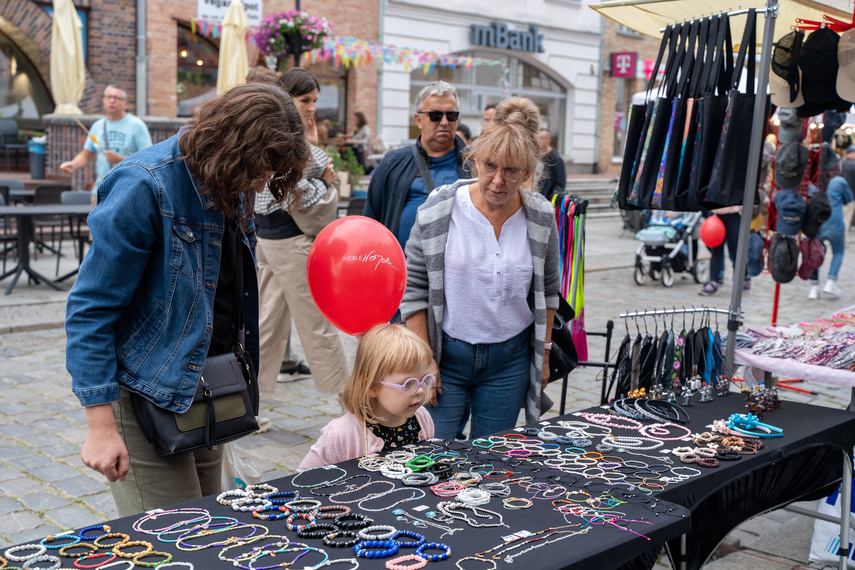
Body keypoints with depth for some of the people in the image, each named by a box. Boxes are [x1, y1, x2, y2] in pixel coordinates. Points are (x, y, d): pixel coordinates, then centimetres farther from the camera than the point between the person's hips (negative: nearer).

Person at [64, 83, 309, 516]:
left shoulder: (230, 186, 5)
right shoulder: (144, 187, -19)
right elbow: (90, 309, -17)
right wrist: (101, 426, -19)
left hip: (208, 388, 8)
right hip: (147, 394, -8)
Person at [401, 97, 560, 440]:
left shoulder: (541, 218, -2)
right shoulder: (439, 210, -9)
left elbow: (548, 292, 11)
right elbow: (413, 289, -5)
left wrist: (544, 353, 10)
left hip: (510, 360, 2)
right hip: (446, 353, -2)